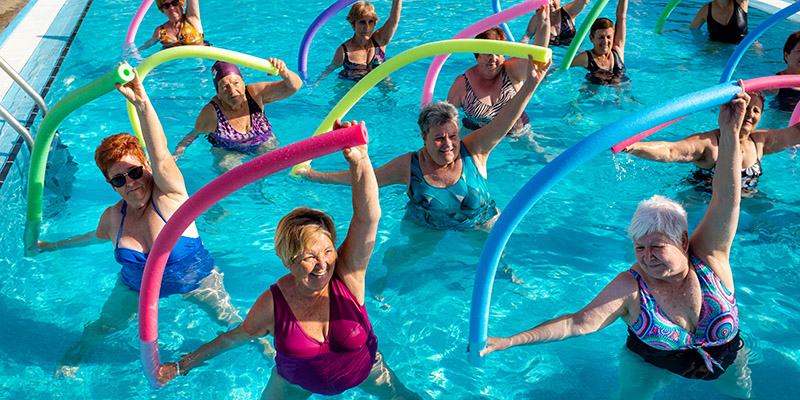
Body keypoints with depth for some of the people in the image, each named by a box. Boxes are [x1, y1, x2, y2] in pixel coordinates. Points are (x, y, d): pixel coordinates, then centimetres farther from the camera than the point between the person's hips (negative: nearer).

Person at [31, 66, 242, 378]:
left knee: (229, 321, 2)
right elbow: (97, 237, 13)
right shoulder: (112, 217, -13)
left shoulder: (169, 195, -28)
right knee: (103, 327, 9)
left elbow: (160, 156, -49)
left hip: (195, 278, -4)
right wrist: (56, 245, 27)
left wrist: (141, 102, -65)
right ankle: (78, 351, 43)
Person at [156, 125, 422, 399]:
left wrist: (359, 160, -60)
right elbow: (235, 337, -7)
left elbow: (368, 218, -45)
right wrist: (182, 366, 1)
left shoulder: (347, 273, -29)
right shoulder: (271, 303, -27)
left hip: (364, 372, 0)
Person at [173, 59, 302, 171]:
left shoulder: (255, 93, -14)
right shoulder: (211, 113, -20)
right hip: (228, 152, -2)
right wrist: (176, 155, -14)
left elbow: (294, 86, -19)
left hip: (264, 145, 2)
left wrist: (284, 72, -41)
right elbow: (193, 134, -2)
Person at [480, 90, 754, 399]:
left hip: (726, 362, 1)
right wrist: (509, 341, -44)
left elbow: (727, 200, -33)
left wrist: (730, 132, -45)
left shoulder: (707, 258, -22)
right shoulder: (629, 287, -27)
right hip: (653, 364, -1)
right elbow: (578, 323, -34)